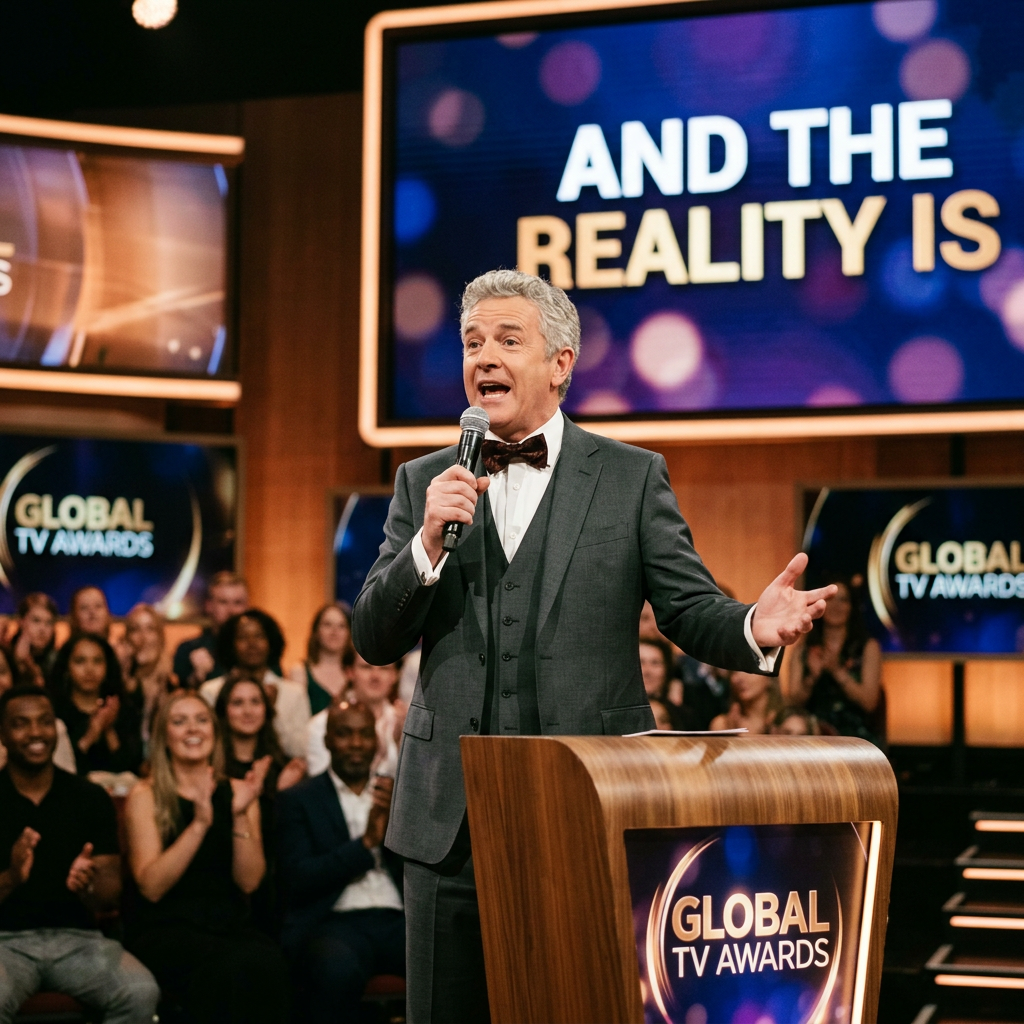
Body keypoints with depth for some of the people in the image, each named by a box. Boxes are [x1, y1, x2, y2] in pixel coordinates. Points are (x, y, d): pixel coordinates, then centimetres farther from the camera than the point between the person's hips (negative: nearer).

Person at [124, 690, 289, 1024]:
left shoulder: (235, 792, 12)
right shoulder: (146, 796, 4)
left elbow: (249, 881, 3)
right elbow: (151, 886, -9)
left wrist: (241, 816, -11)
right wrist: (199, 824, -18)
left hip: (230, 923, 3)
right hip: (167, 929, -3)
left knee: (268, 965, -33)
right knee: (230, 968, -36)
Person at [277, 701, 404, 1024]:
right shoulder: (298, 800, 8)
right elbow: (297, 879, -4)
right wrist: (366, 842, -10)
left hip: (398, 922, 3)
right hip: (334, 922, -3)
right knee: (337, 967, -38)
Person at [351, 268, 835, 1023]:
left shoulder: (632, 477, 5)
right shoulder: (424, 484, 11)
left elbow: (691, 609, 0)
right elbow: (375, 641, 6)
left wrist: (755, 629, -23)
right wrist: (429, 543, -11)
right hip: (452, 818, 2)